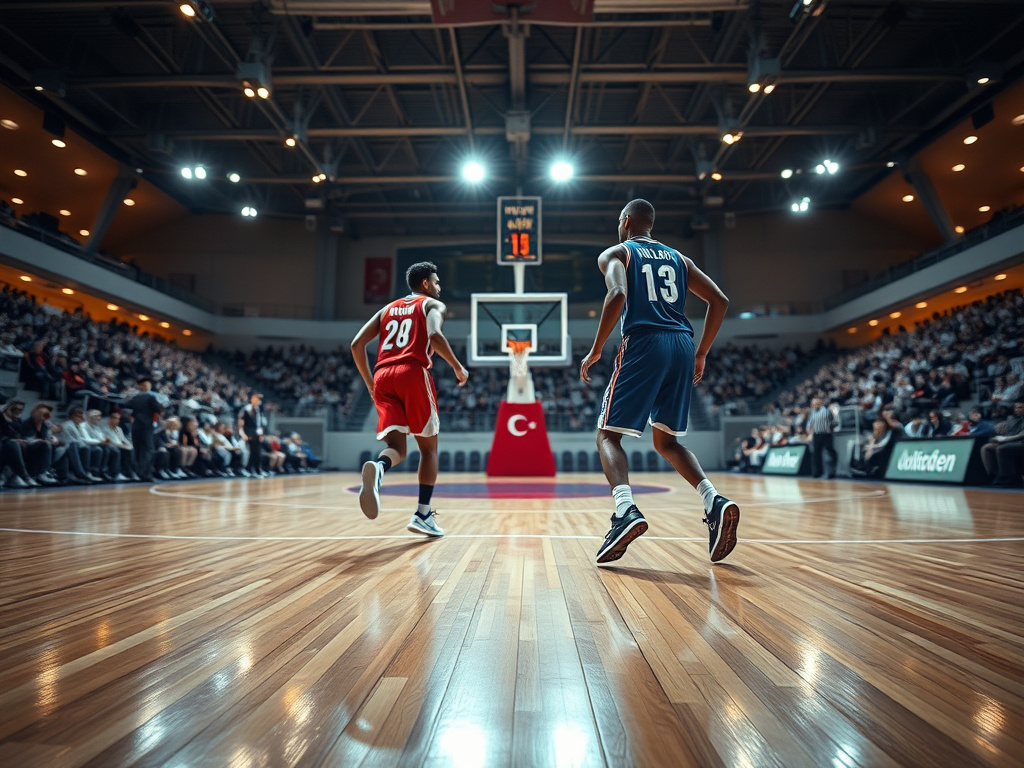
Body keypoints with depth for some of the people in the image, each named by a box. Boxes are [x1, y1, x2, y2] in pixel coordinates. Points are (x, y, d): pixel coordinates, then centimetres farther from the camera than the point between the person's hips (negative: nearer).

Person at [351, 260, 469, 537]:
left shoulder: (387, 309, 27)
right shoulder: (433, 305, 11)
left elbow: (357, 344, 16)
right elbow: (434, 336, -12)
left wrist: (369, 382, 23)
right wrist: (458, 368, 0)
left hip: (383, 376, 5)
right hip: (414, 374, -4)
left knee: (397, 447, 3)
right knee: (429, 447, 9)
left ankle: (377, 468, -33)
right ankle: (423, 515, 5)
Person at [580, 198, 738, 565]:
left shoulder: (615, 253, 9)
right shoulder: (677, 257, 24)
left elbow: (618, 295, -14)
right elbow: (719, 300, 15)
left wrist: (595, 350, -9)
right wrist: (701, 353, 20)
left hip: (643, 344, -5)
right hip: (682, 345, 6)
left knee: (608, 435, 1)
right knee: (667, 441, 16)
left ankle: (626, 511, -23)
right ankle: (715, 501, -5)